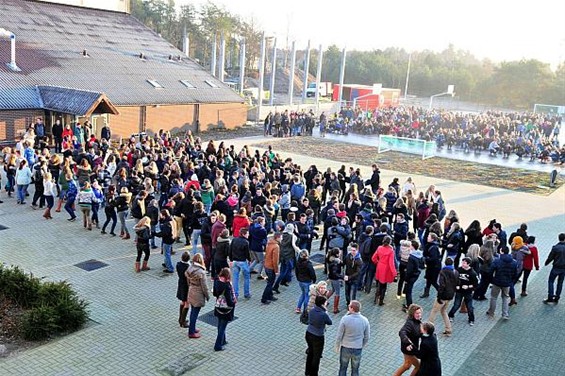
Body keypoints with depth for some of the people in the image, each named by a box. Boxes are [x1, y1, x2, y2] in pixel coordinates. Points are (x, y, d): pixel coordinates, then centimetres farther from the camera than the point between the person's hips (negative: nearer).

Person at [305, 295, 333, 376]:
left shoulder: (312, 310, -10)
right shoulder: (324, 314, -27)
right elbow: (330, 323, -9)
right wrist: (326, 311, -5)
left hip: (308, 334, 7)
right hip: (317, 337, -7)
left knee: (310, 353, 27)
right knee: (316, 356, 14)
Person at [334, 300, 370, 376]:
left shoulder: (345, 319, -21)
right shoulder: (365, 320, -12)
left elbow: (339, 336, -13)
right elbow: (367, 337, -1)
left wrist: (337, 347, 4)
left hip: (345, 348, -2)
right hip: (358, 349, 2)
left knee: (343, 368, 19)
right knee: (355, 370, 19)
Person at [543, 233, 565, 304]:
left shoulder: (555, 247, -15)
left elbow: (550, 257, -9)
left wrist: (546, 263, 7)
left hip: (556, 267, -3)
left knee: (550, 281, 8)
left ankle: (550, 297, 1)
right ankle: (557, 298, 18)